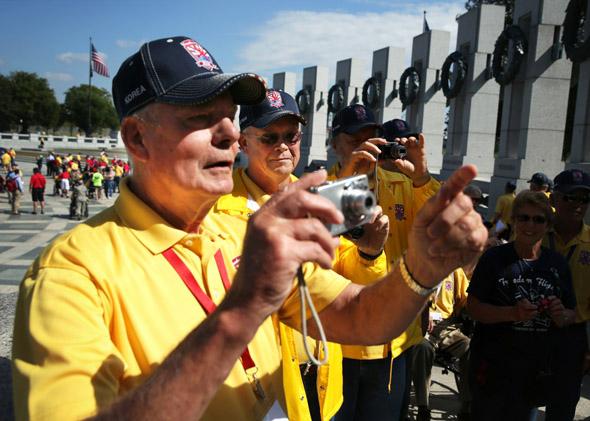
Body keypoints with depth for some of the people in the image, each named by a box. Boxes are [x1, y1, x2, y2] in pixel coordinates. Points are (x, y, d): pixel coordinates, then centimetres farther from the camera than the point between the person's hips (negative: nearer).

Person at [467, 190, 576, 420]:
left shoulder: (557, 263, 3)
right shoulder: (494, 257, -8)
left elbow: (570, 314, 10)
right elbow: (473, 307, -9)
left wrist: (561, 317, -13)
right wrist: (513, 313, -24)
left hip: (539, 371, 4)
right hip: (494, 366, -3)